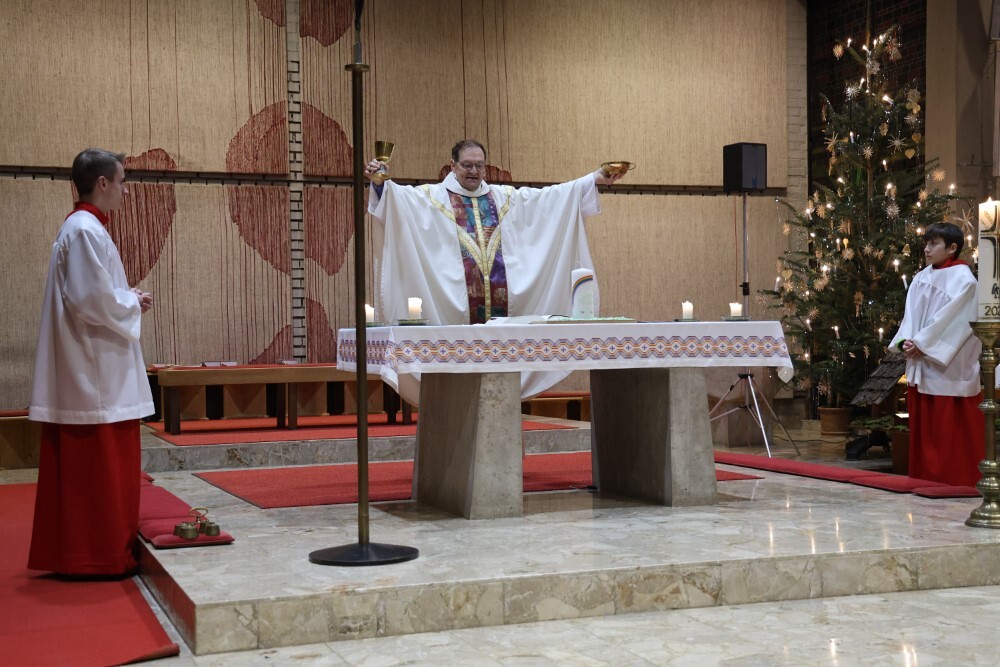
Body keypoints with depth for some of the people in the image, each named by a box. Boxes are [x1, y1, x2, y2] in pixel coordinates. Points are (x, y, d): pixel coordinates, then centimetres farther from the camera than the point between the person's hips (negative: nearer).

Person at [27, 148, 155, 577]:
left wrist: (127, 298, 10)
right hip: (95, 370, -10)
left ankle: (74, 551, 19)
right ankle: (98, 555, 1)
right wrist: (133, 303, -8)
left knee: (83, 467, 13)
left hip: (89, 369, 10)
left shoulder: (81, 228, 17)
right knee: (99, 466, -4)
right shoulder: (86, 230, -15)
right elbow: (92, 300, -23)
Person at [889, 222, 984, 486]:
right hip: (921, 365, 7)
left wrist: (921, 344, -17)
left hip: (949, 367, -7)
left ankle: (957, 482, 3)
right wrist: (906, 341, -9)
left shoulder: (963, 278, -6)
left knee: (952, 430, -3)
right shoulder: (921, 277, 13)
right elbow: (911, 315, 8)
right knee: (923, 428, 8)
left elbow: (951, 319, -14)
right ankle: (926, 478, 15)